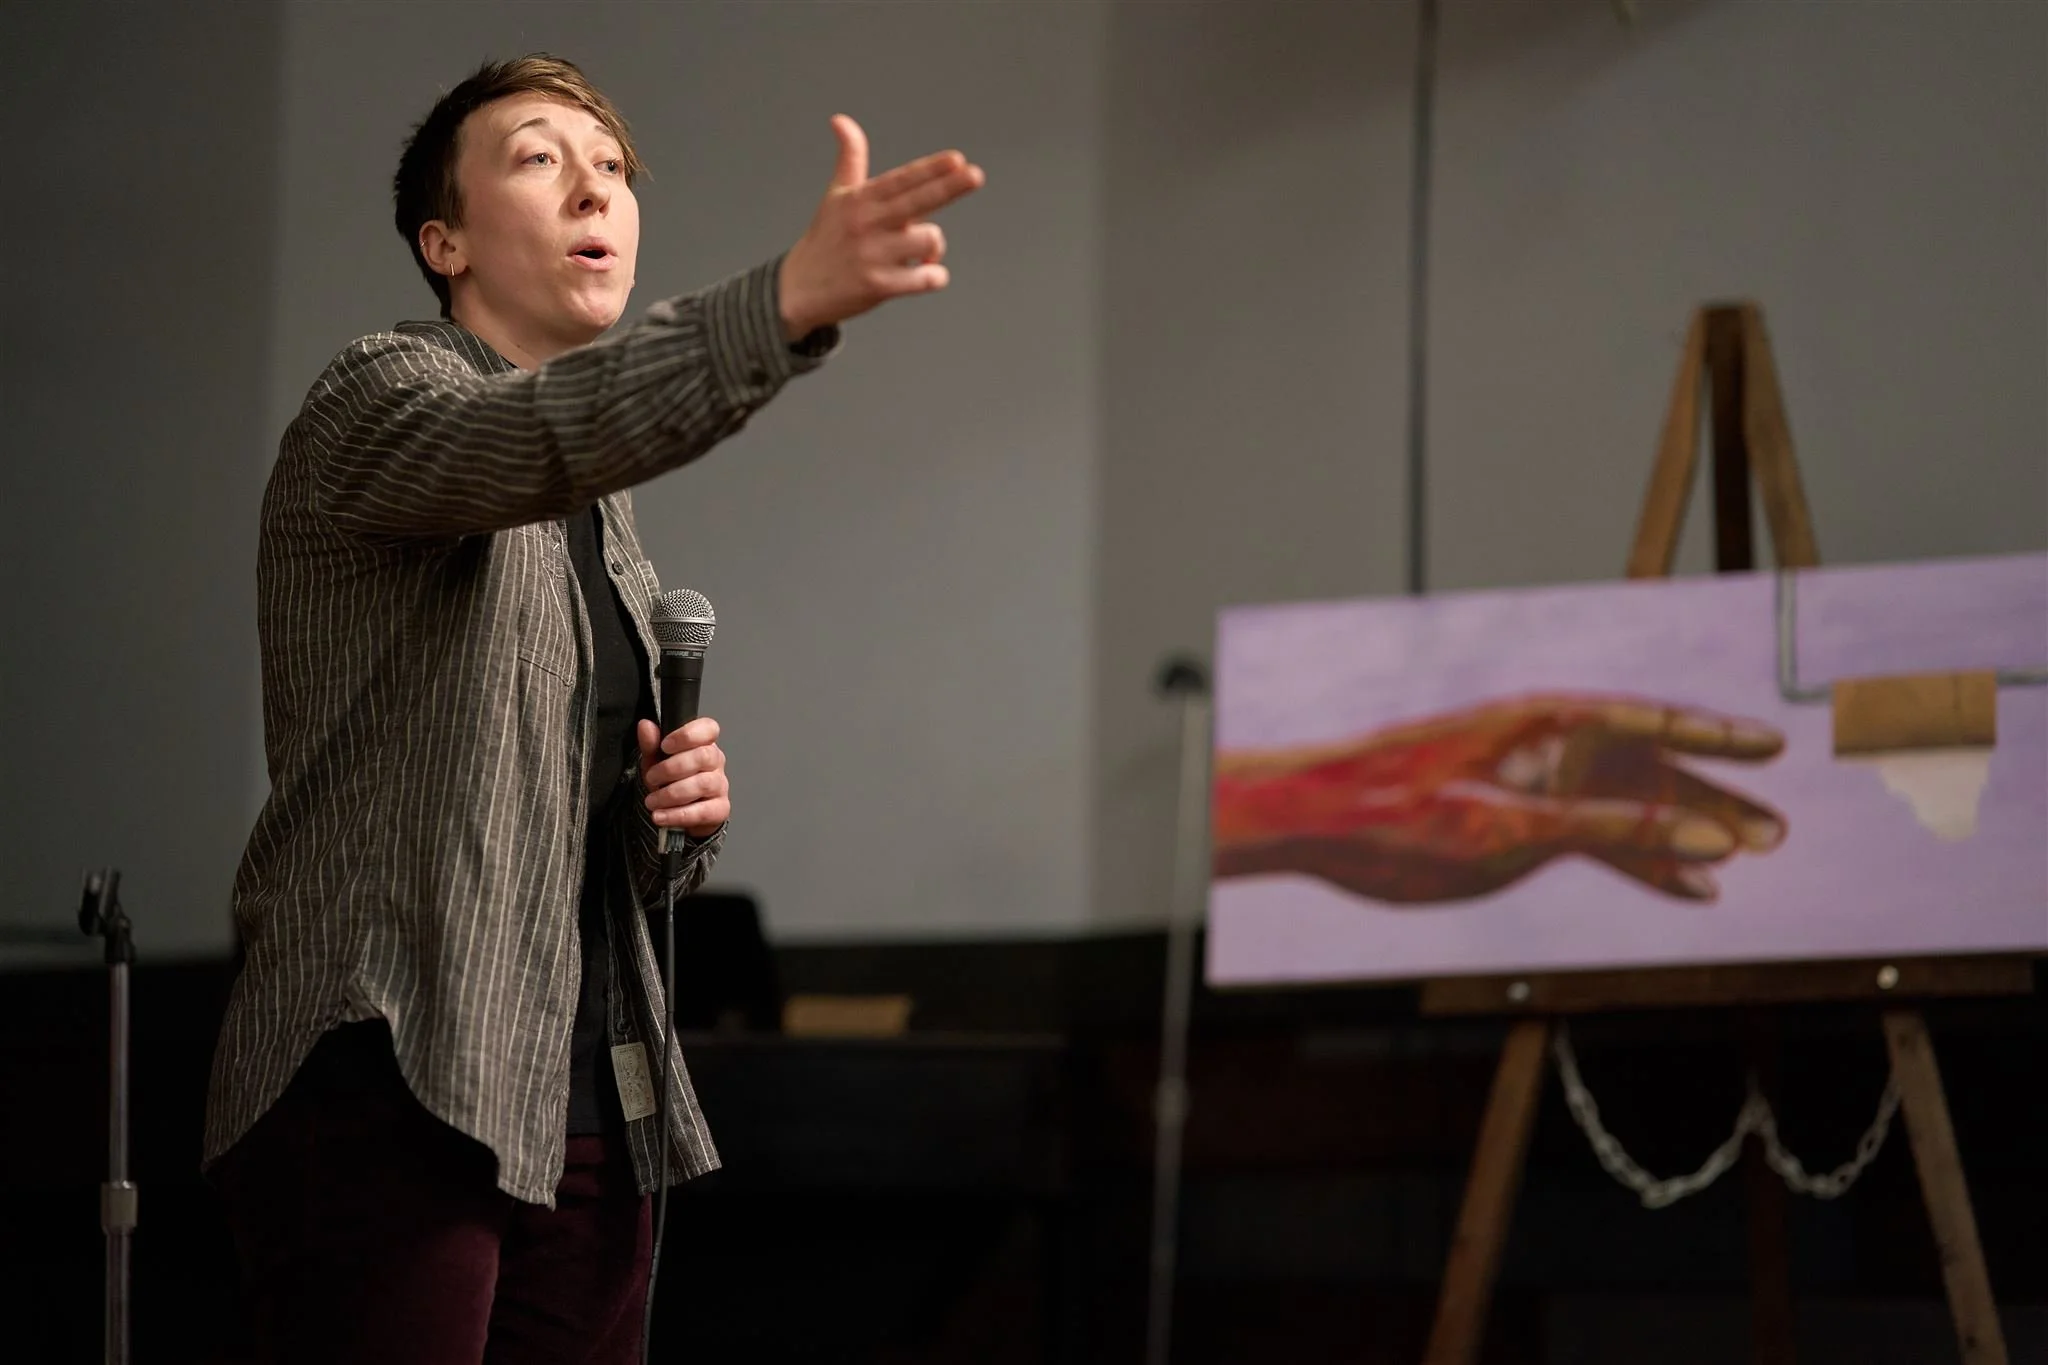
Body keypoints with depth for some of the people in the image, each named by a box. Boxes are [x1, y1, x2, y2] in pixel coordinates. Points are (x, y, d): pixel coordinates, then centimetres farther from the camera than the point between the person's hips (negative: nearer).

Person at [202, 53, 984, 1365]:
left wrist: (683, 812, 5)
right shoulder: (379, 400, -2)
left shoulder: (609, 530, 22)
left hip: (582, 1124, 8)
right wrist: (791, 301, -43)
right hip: (391, 1094, -8)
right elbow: (541, 434, -27)